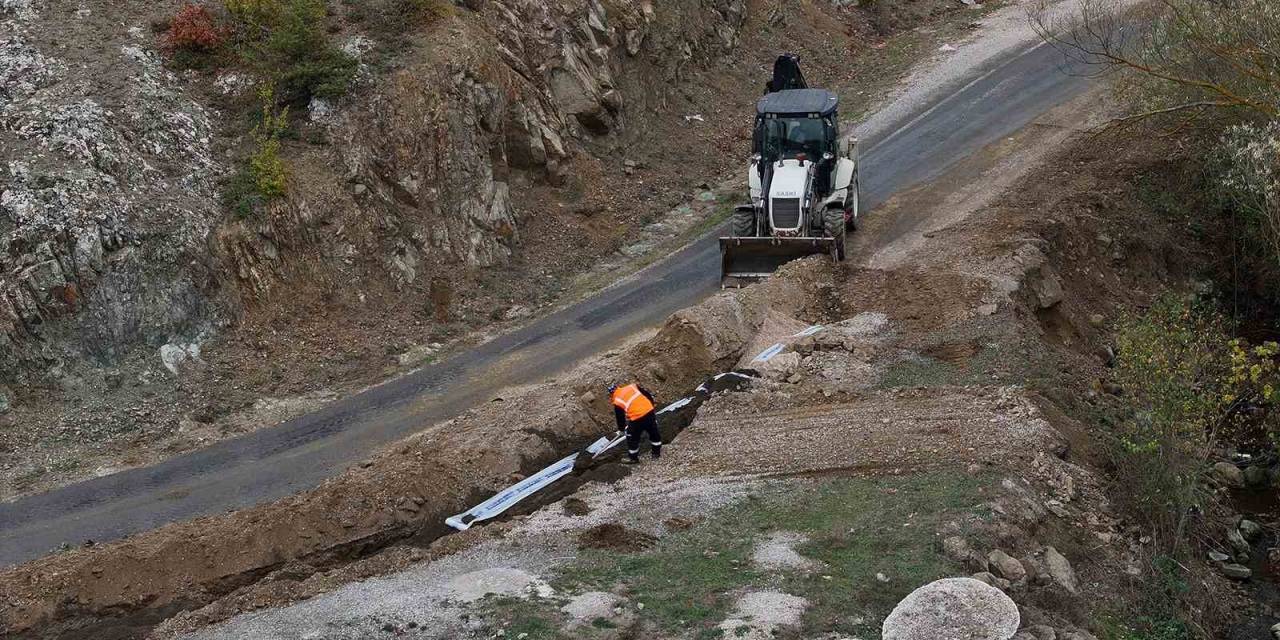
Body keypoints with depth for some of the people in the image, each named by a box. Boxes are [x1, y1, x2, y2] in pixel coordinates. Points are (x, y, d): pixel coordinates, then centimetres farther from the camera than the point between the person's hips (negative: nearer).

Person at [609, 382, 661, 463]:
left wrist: (622, 428, 27)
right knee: (654, 433, 24)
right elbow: (648, 395, 11)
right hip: (649, 411, 4)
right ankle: (656, 452, 40)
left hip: (636, 419, -4)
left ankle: (633, 458, 30)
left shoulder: (617, 402, 1)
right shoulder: (632, 386, 10)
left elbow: (620, 417, 9)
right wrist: (651, 407, 24)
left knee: (632, 438, 18)